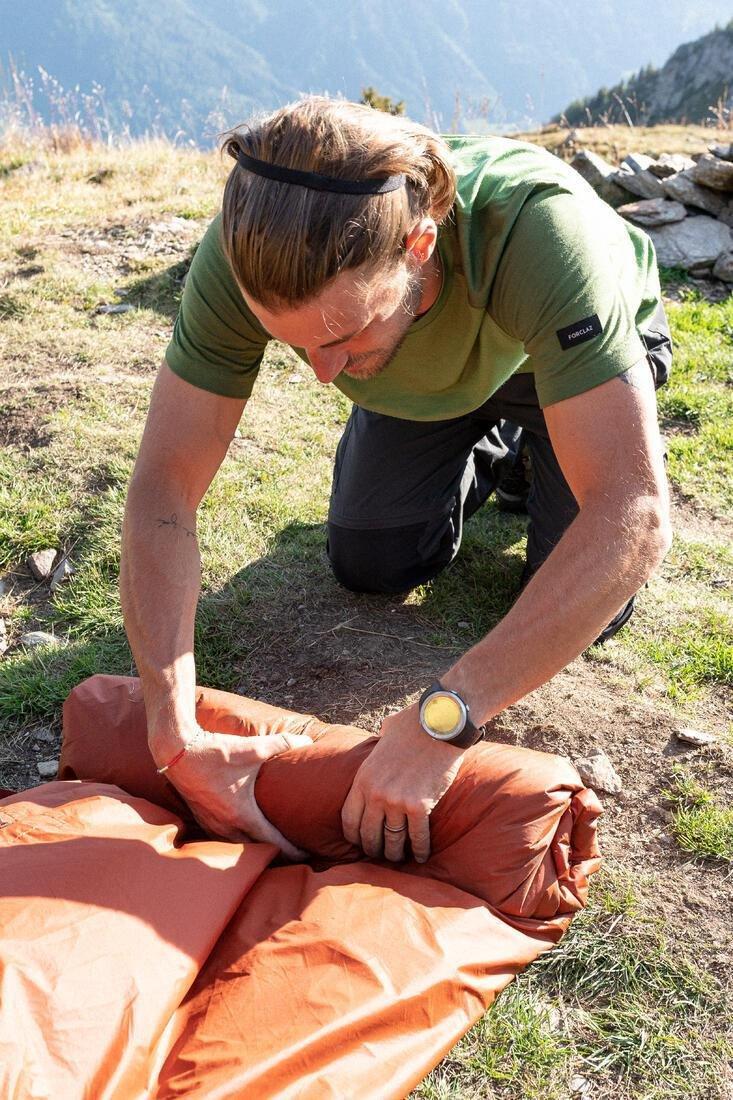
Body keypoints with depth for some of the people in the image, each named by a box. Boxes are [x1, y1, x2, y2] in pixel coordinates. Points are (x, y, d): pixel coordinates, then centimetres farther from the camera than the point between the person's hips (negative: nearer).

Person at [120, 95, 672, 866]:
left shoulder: (537, 224, -47)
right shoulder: (247, 253, -37)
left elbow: (634, 516, -51)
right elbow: (164, 484, -34)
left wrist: (441, 720, -57)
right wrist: (176, 739, -43)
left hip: (573, 349, -2)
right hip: (422, 383, 3)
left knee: (587, 601, -9)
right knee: (369, 566, 0)